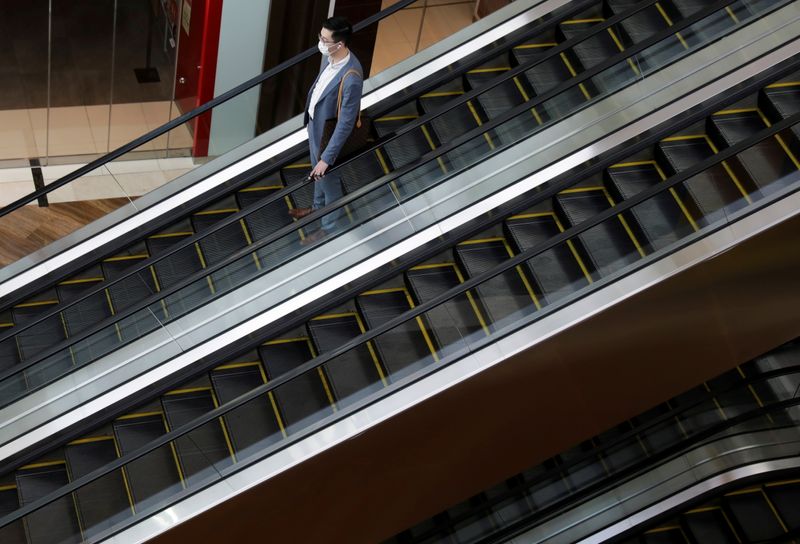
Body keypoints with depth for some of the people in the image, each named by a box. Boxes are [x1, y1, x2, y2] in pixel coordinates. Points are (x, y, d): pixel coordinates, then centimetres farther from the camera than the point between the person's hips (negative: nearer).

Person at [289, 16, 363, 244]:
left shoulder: (351, 78, -38)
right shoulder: (329, 56, -11)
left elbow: (346, 123, -31)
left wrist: (327, 158, -27)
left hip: (329, 135, -8)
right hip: (315, 124, 8)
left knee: (329, 180, 16)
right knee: (317, 173, 32)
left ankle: (331, 227, 41)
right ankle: (318, 206, 59)